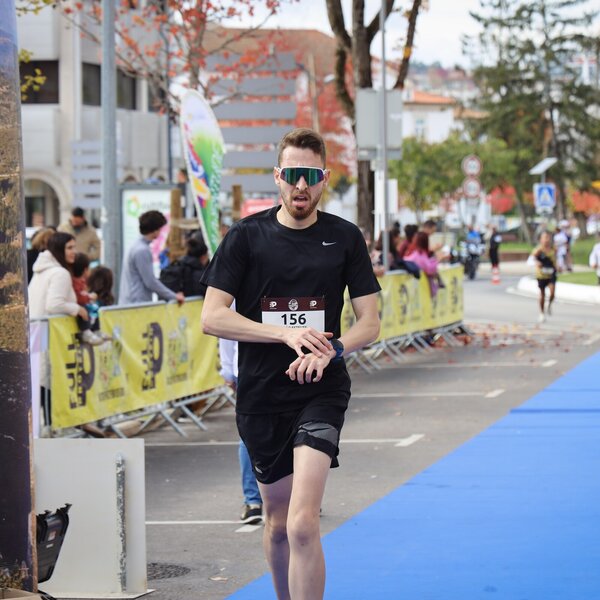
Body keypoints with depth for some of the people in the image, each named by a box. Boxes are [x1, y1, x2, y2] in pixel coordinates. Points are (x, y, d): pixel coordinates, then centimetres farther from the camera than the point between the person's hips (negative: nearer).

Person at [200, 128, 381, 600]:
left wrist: (330, 350, -16)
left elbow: (370, 322, 3)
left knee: (302, 524, -18)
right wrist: (285, 333, -15)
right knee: (278, 523, 13)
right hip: (260, 396, 2)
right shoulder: (247, 236, 0)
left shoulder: (345, 238, 2)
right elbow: (212, 317, -5)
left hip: (323, 390, -1)